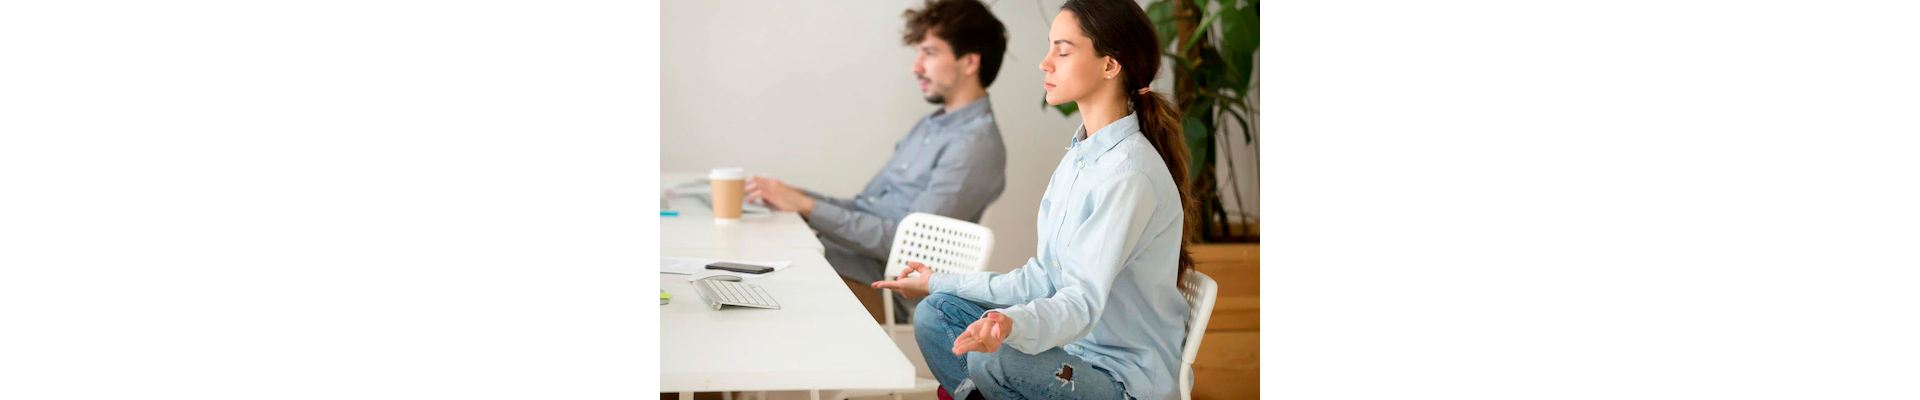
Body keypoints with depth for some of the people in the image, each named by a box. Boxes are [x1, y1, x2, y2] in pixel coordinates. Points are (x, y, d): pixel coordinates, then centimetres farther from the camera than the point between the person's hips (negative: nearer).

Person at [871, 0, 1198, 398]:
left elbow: (1083, 303, -28)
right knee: (934, 312, 5)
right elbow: (1043, 280, 9)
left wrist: (1012, 324, -48)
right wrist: (939, 282, 10)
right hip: (1072, 341, 9)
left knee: (995, 361, -32)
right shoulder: (1080, 156, 8)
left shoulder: (1129, 174, -21)